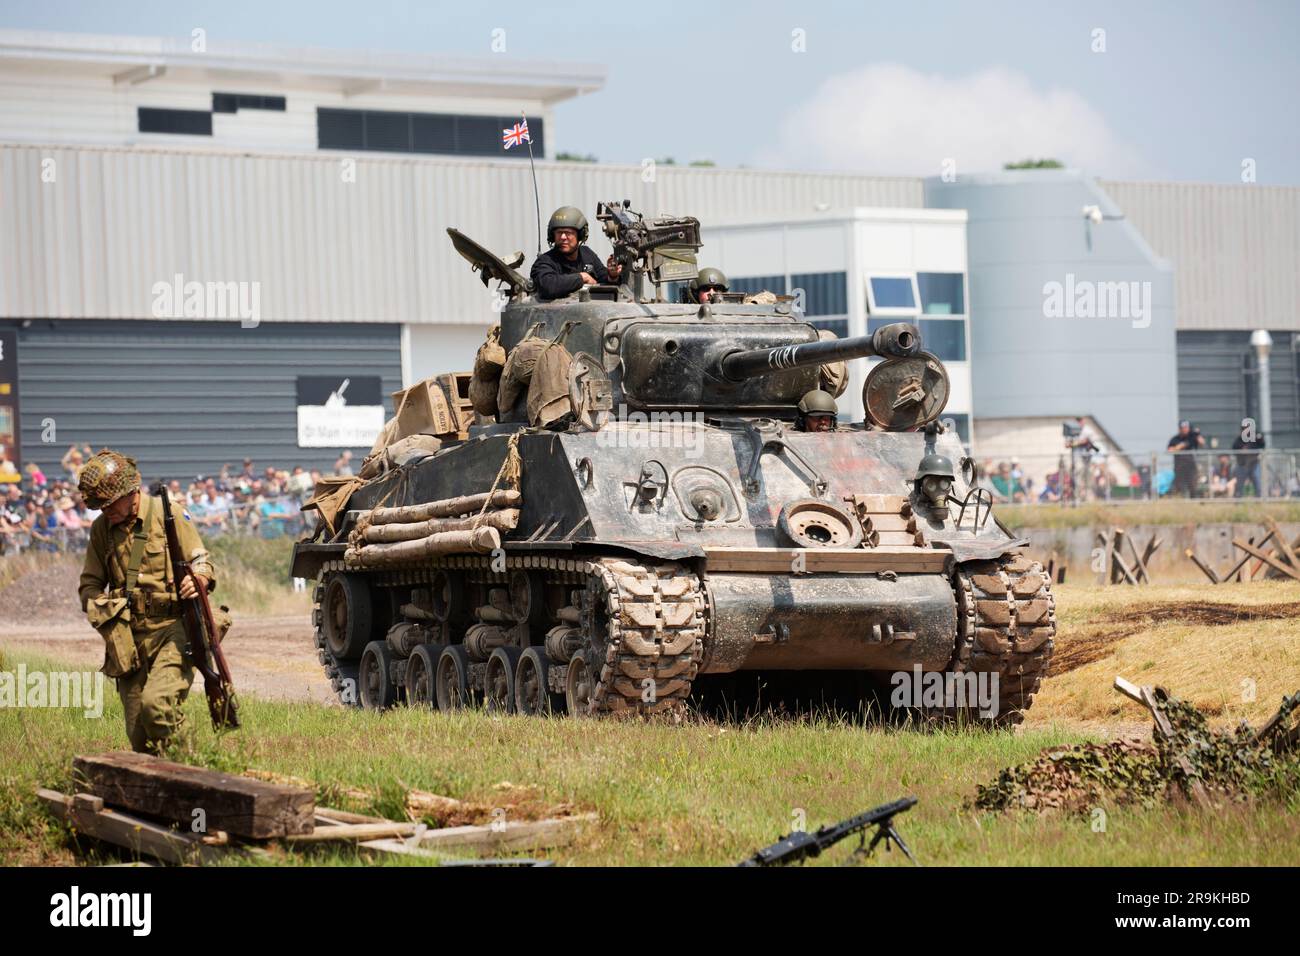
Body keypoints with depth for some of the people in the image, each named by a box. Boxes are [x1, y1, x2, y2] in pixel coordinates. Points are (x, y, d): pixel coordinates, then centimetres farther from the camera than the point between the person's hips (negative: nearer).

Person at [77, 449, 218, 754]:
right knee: (138, 736, 2)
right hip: (129, 640, 5)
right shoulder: (101, 528, 10)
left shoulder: (169, 516, -3)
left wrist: (197, 579, -23)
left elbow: (203, 562, 1)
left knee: (156, 702, -27)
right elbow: (89, 584, 18)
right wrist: (99, 606, -5)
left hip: (171, 629, -5)